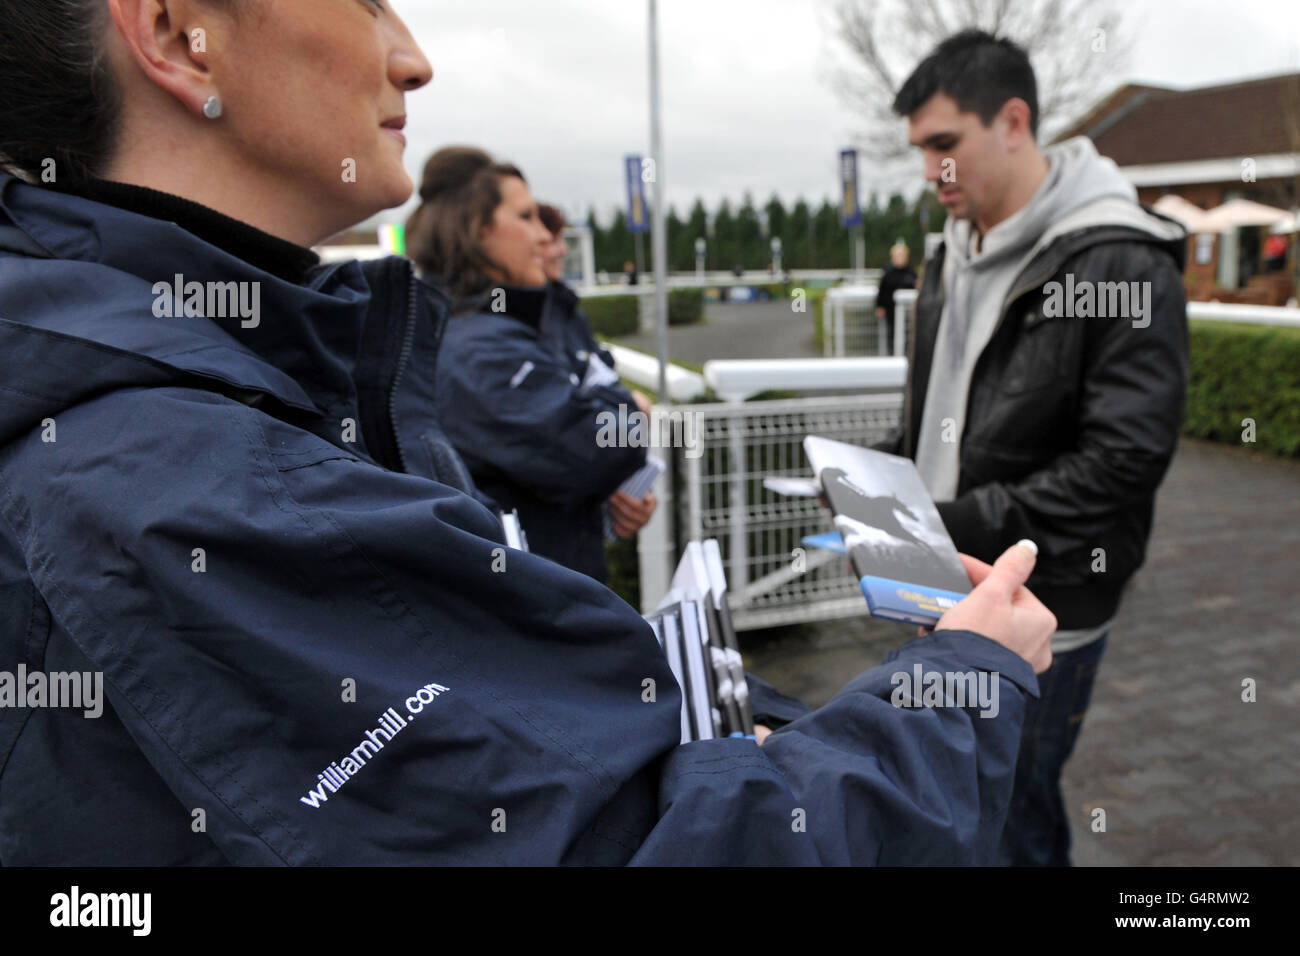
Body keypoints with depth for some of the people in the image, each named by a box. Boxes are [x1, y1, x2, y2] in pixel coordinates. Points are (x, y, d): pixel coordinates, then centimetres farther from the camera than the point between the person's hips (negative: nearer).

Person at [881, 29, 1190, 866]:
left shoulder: (1123, 263, -16)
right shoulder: (955, 256, 9)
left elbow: (1126, 460, -22)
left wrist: (960, 526, -25)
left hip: (1042, 609, -7)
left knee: (1011, 815, 5)